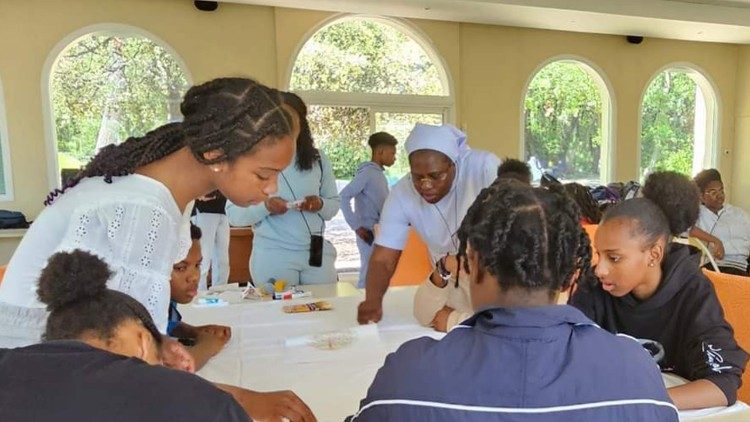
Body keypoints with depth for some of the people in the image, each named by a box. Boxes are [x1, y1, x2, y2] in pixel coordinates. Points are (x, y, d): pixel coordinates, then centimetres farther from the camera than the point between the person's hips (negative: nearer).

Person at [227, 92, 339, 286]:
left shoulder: (318, 159, 4)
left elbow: (334, 204, 10)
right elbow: (233, 213, -4)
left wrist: (320, 204, -12)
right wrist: (265, 206, -21)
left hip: (317, 253, 3)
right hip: (273, 256, -3)